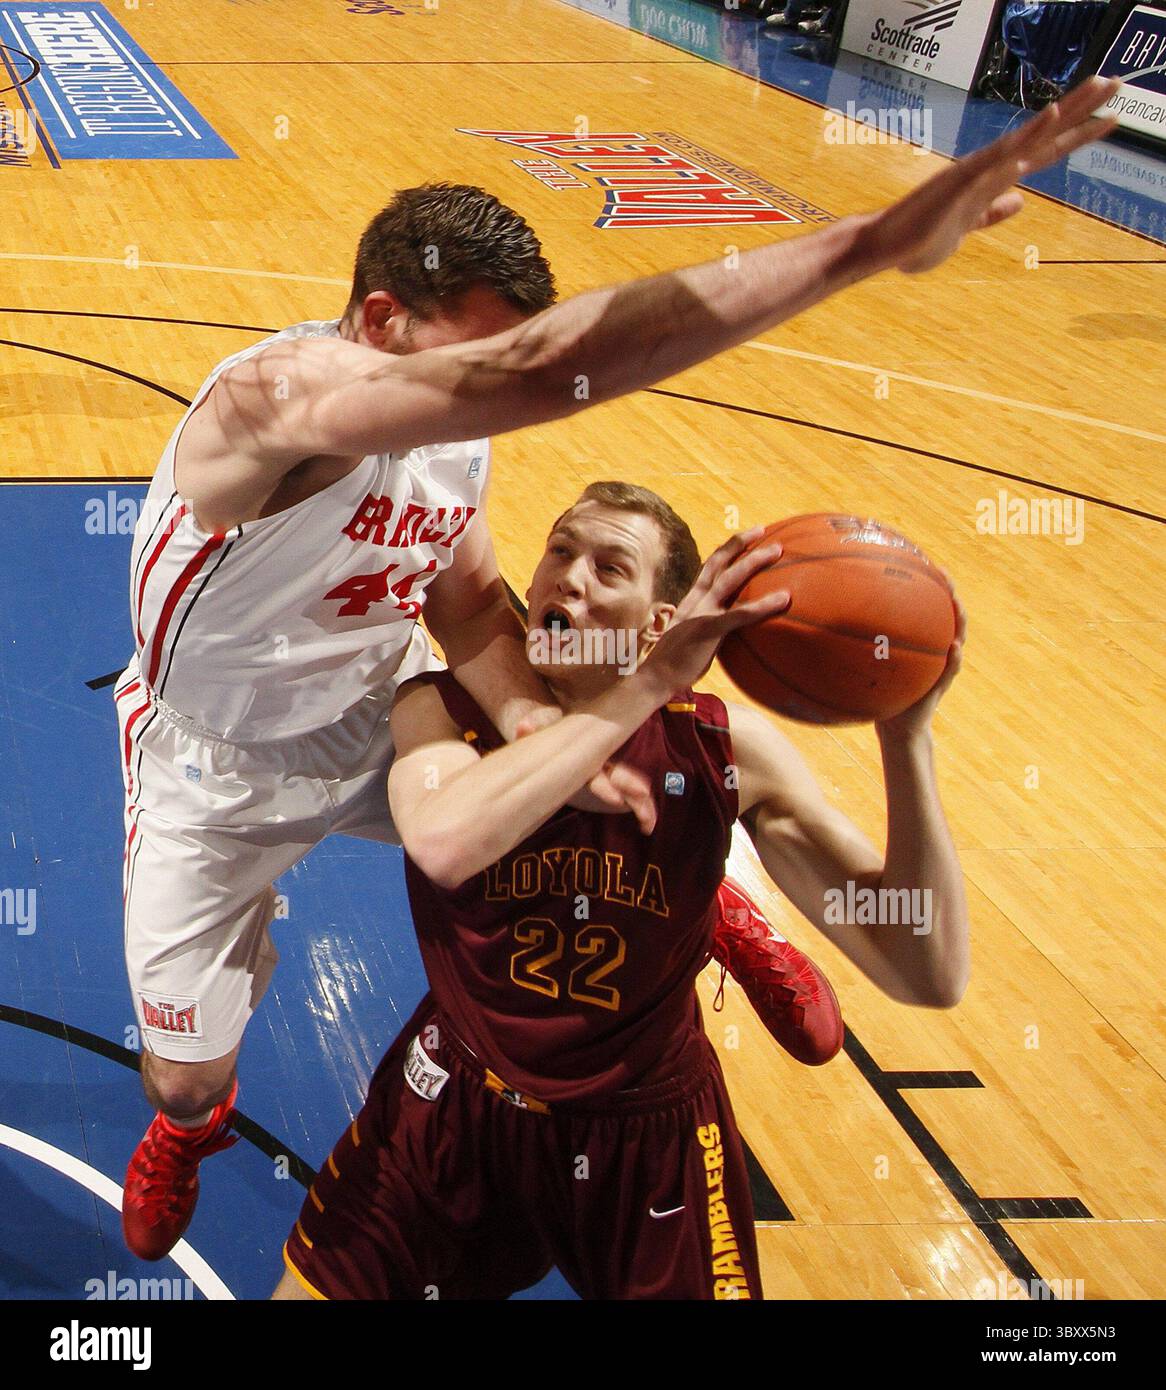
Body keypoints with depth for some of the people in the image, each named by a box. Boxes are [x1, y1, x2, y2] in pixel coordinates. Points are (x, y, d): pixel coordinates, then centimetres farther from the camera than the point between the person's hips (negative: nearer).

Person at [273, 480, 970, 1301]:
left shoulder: (728, 747, -15)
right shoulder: (442, 708, -17)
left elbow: (926, 976, -23)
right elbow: (443, 841, -44)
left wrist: (905, 733, -34)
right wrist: (646, 688, -41)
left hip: (649, 1137, 0)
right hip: (459, 1106, 0)